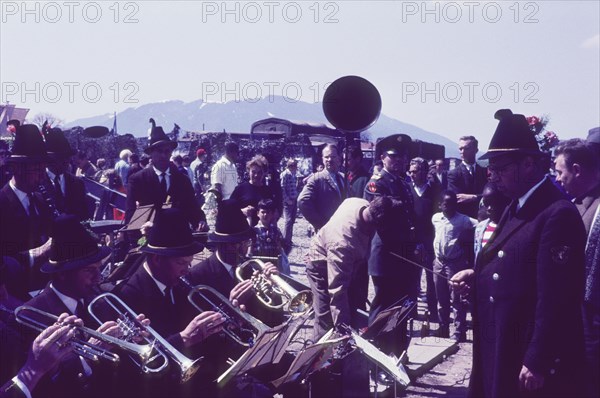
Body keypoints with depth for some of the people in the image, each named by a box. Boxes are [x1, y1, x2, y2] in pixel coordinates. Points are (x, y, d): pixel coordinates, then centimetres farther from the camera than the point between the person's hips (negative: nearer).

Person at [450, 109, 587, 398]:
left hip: (535, 357, -9)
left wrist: (537, 363, -22)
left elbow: (555, 298, -23)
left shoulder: (558, 214, -20)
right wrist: (476, 276, 0)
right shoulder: (516, 208, 10)